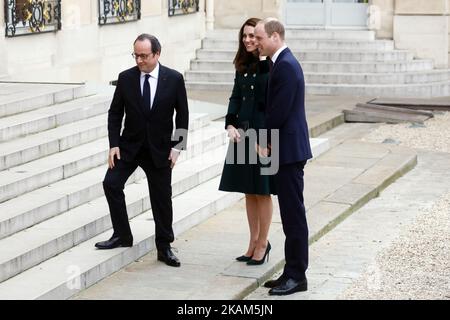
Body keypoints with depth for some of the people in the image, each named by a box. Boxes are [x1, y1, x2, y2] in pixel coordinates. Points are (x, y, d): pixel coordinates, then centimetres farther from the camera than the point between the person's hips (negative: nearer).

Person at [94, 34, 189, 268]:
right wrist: (114, 144, -8)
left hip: (160, 149, -1)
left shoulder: (174, 79, -7)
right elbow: (115, 113, 1)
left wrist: (177, 146, -9)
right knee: (111, 183, -13)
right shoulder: (126, 78, -3)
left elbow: (182, 115, -2)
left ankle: (164, 247, 16)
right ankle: (122, 235, 2)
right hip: (129, 145, 1)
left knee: (162, 197, 4)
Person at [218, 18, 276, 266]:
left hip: (264, 134, -7)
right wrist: (230, 125, -3)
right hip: (242, 133, 7)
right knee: (249, 190, 12)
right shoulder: (243, 66, 11)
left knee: (262, 191, 2)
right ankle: (254, 242, 22)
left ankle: (262, 243, 14)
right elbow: (235, 98, 12)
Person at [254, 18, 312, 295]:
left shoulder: (286, 66, -17)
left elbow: (279, 111, -20)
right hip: (288, 149, 10)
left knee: (294, 214, -4)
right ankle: (292, 272, 18)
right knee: (291, 214, 12)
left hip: (289, 149, -10)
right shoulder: (284, 62, 14)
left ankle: (297, 276, 1)